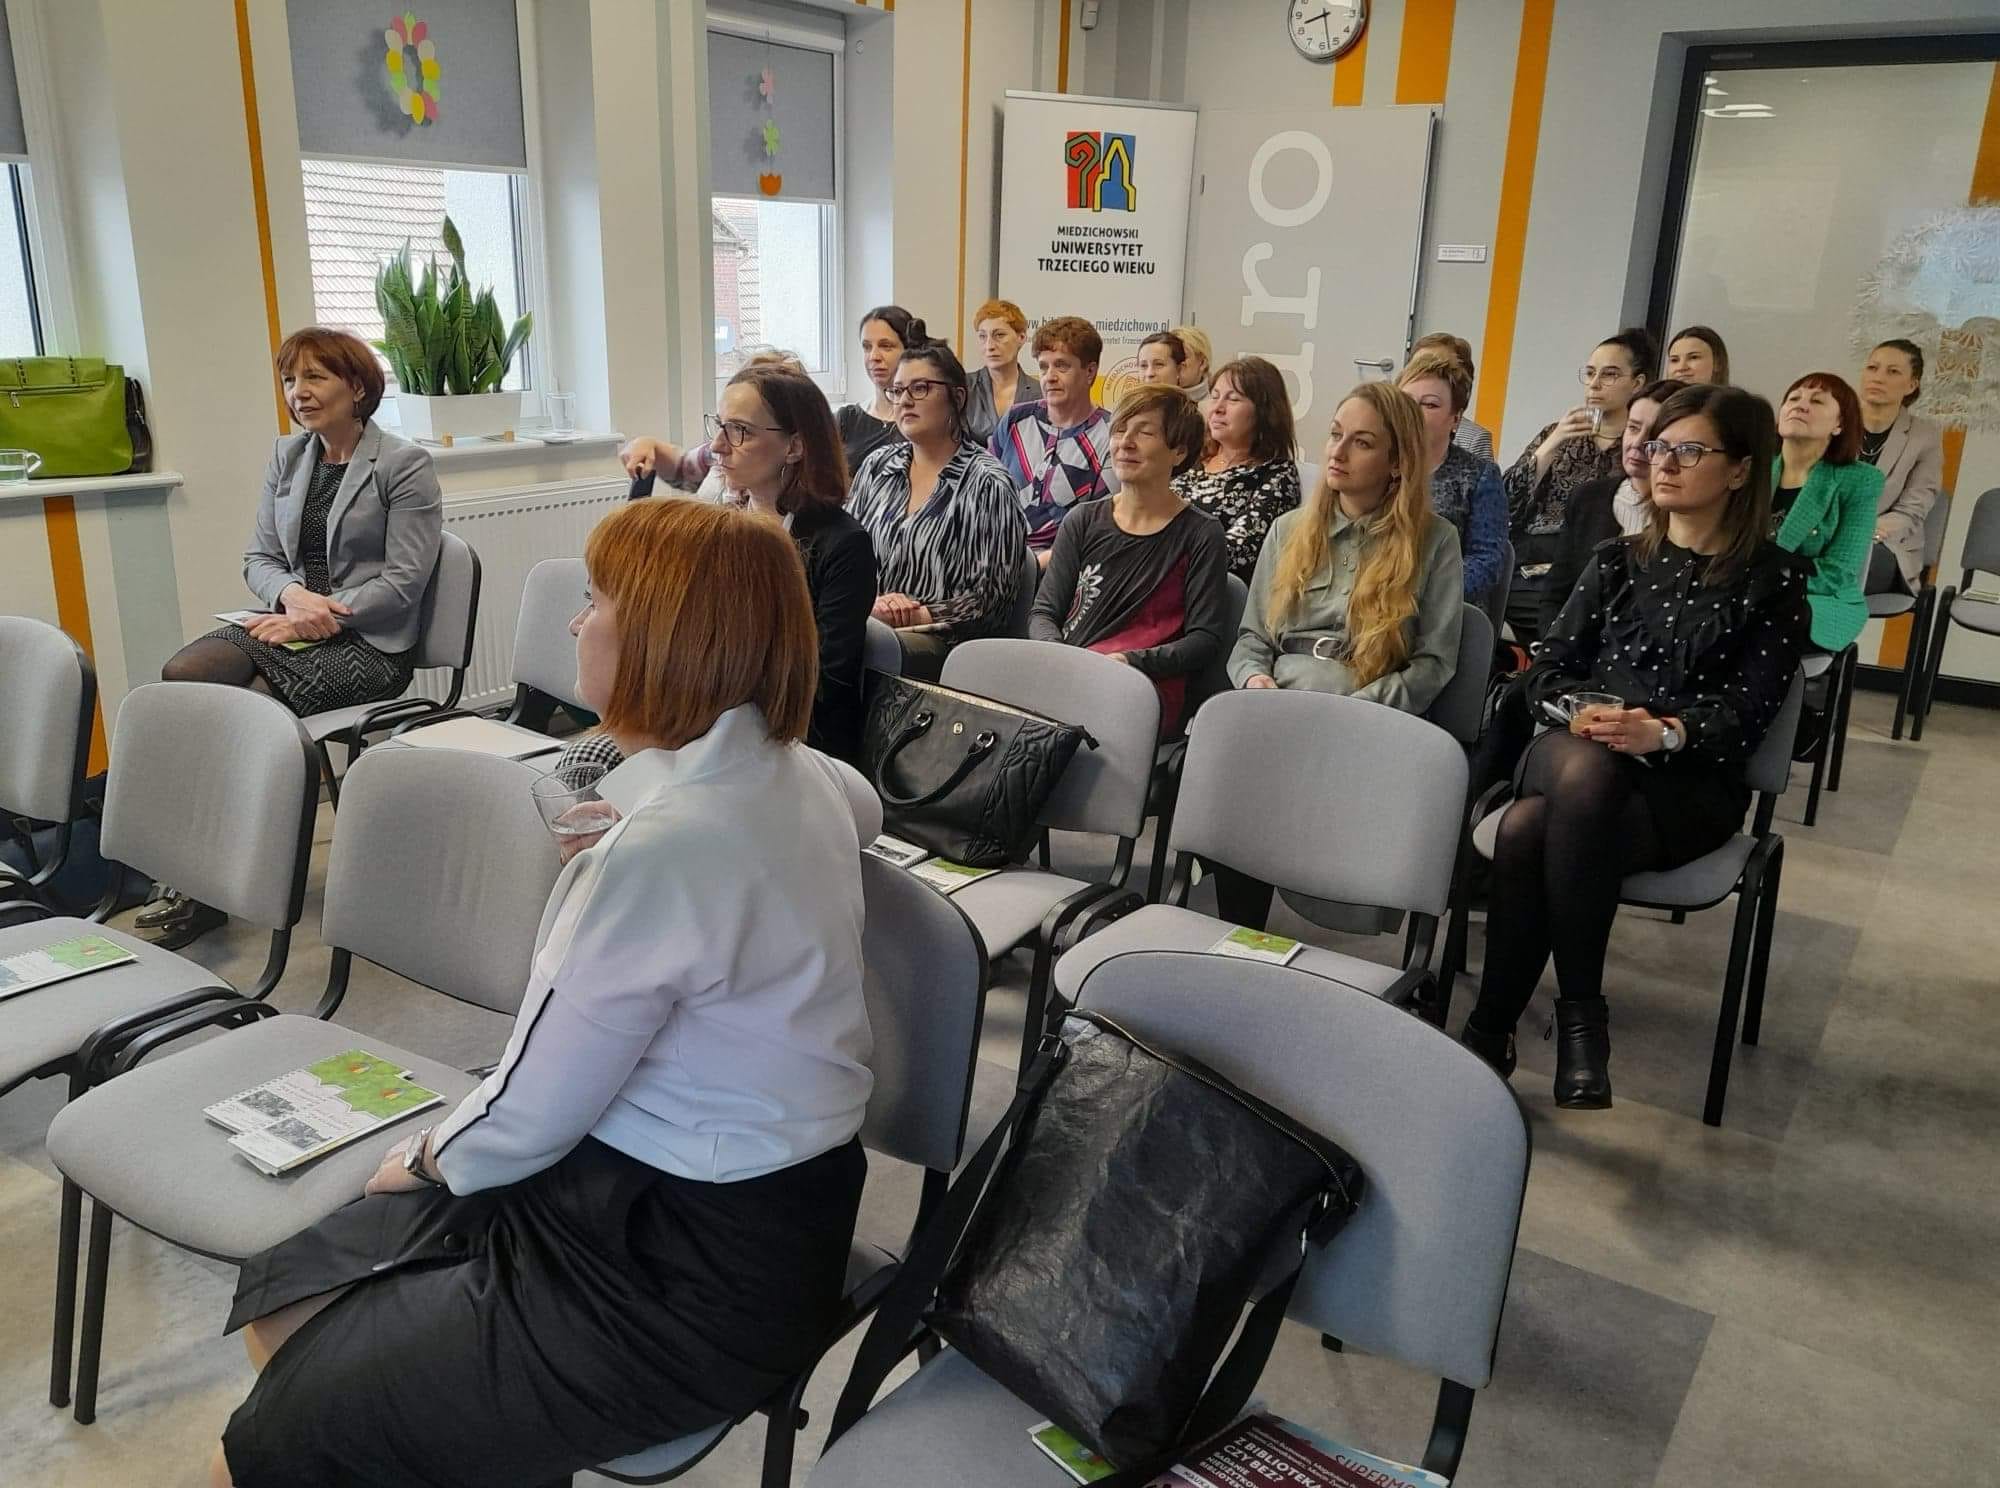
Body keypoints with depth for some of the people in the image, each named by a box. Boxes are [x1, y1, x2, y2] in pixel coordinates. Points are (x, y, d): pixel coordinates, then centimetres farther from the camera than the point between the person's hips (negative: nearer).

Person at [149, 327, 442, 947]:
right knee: (181, 673, -23)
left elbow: (403, 582, -10)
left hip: (369, 641, -6)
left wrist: (315, 618, -16)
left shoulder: (405, 465, -4)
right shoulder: (286, 456, 15)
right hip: (290, 621, 6)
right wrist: (292, 594, -11)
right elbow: (258, 559, 13)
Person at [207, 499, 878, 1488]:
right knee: (285, 1297, 12)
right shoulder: (791, 769, 0)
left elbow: (527, 1115, -17)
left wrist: (429, 1155, 5)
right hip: (696, 1198, 9)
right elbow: (862, 808, 27)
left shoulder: (666, 845, -27)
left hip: (699, 1270, -9)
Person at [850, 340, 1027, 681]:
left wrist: (916, 616, -13)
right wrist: (873, 603, -5)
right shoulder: (877, 466, 18)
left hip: (942, 641, -4)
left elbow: (989, 597, -5)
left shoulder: (986, 483, -1)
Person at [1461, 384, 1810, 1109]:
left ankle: (1490, 1031, -20)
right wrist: (1580, 714, -15)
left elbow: (1745, 712, -4)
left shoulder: (1774, 581, 5)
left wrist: (1664, 734, -25)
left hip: (1689, 783, -3)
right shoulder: (1617, 560, 17)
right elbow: (1549, 666, 8)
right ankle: (1579, 1013, -28)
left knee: (1528, 831, -35)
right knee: (1584, 768, -37)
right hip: (1576, 751, 3)